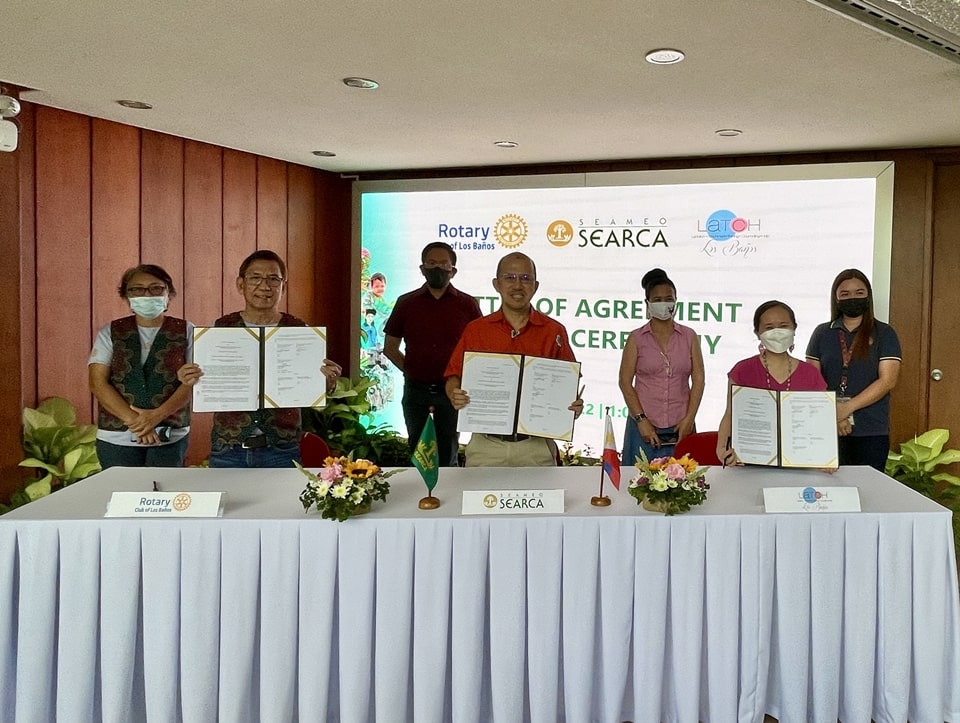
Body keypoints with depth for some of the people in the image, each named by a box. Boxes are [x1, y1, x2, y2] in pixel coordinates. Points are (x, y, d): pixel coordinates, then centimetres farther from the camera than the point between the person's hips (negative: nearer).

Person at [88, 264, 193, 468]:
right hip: (116, 439, 1)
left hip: (170, 437, -1)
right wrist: (134, 421, -14)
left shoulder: (185, 332, 5)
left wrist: (157, 415, -17)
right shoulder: (110, 333, 7)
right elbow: (98, 383, -2)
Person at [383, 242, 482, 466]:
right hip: (415, 390, 2)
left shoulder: (467, 304, 0)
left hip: (451, 390, -1)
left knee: (447, 454, 8)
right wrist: (410, 369, 0)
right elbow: (390, 347, 10)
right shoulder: (406, 303, 4)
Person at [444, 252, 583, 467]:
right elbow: (453, 377, 6)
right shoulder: (475, 330, 6)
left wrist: (574, 405, -14)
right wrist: (455, 395, -14)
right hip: (486, 445, 1)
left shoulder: (554, 332, 4)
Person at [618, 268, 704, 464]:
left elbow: (698, 380, 5)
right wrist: (641, 420, -7)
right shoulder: (636, 338, 4)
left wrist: (689, 419, -5)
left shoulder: (689, 337, 8)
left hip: (680, 428, 1)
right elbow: (625, 382, 0)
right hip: (645, 427, -1)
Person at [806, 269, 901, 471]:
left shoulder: (884, 333, 4)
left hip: (872, 432, -1)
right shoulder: (822, 333, 10)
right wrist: (832, 413, -9)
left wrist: (847, 408, -14)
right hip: (828, 430, 1)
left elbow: (887, 380, -6)